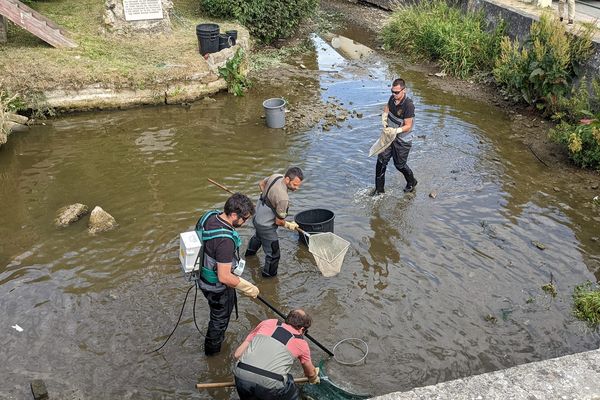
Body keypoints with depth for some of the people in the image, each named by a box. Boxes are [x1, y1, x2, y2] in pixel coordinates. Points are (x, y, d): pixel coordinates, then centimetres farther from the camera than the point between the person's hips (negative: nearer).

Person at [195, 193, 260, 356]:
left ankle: (217, 337, 59)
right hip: (217, 286, -8)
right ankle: (212, 349, 44)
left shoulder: (210, 215, -12)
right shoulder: (225, 240, -39)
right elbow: (224, 277, -34)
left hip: (204, 276, 8)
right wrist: (249, 288, -21)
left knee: (218, 313, 33)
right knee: (220, 318, 20)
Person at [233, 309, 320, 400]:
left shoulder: (268, 323, 20)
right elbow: (310, 373, 38)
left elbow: (237, 354, 19)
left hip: (241, 375, 2)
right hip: (270, 383, -2)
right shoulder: (301, 343, 19)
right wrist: (315, 379, 60)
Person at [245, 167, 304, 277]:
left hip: (257, 217, 10)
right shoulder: (283, 198, -38)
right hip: (266, 227, -10)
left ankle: (250, 251, 69)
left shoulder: (276, 176, -15)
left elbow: (261, 184, 8)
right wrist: (289, 225, -4)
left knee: (258, 236, 41)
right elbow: (279, 221, -24)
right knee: (273, 255, 5)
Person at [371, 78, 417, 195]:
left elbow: (408, 126, -25)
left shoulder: (408, 105, -28)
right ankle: (379, 188, 17)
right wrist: (384, 118, -2)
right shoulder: (393, 98, -6)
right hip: (390, 136, 6)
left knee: (399, 164, 9)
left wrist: (396, 131, -40)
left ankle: (411, 182, 39)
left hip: (402, 140, -6)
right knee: (381, 160, 4)